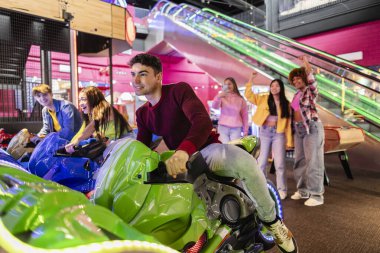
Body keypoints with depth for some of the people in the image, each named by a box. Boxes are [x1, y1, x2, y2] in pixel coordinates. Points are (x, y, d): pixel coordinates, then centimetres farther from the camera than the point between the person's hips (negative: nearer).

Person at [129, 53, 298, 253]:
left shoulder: (179, 90, -11)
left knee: (245, 163, -37)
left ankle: (271, 221, -12)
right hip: (179, 159, 7)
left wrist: (184, 150, -48)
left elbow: (203, 121, -29)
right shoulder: (142, 114, 10)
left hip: (206, 149, -6)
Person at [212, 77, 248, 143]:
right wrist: (219, 96, -34)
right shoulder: (222, 98, 4)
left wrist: (245, 131, 3)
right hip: (223, 127, 0)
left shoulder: (240, 99, 6)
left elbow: (244, 115, 7)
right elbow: (214, 106, -15)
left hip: (236, 128, 0)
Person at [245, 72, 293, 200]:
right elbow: (248, 95, 0)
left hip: (279, 134, 0)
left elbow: (288, 123, 3)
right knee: (262, 162, 6)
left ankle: (282, 189, 14)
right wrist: (251, 80, -9)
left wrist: (289, 140, -1)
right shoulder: (263, 98, 5)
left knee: (280, 163, 2)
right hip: (265, 132, 1)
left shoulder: (286, 103, 5)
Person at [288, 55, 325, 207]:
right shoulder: (297, 94, 15)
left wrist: (306, 62, -33)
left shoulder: (311, 91, -6)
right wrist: (293, 129, 16)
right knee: (300, 160, 13)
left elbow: (311, 78, -27)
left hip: (312, 127, -8)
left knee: (313, 161, -5)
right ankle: (303, 190, 25)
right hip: (298, 129, 8)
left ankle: (317, 195, 3)